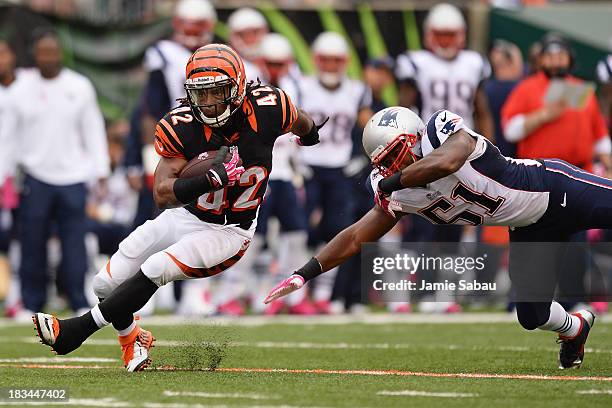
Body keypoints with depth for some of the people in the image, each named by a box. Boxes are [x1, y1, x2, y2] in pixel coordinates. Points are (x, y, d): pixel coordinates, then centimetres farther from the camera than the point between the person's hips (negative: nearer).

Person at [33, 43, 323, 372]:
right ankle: (131, 337, 31)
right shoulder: (182, 127, -20)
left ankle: (75, 331, -15)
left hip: (228, 231, -3)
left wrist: (309, 134, 30)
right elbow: (162, 194, -27)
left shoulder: (266, 108, -20)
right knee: (106, 284, 0)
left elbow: (301, 123, 6)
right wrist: (208, 180, -44)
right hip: (186, 217, 3)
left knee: (154, 271, -24)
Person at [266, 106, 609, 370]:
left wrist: (391, 183, -34)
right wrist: (304, 275, -10)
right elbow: (356, 238, -5)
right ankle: (575, 329, 37)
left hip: (554, 187, -6)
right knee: (532, 315, 5)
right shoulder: (400, 196, -7)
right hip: (530, 229, 6)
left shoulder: (443, 131, -27)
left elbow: (446, 163, -49)